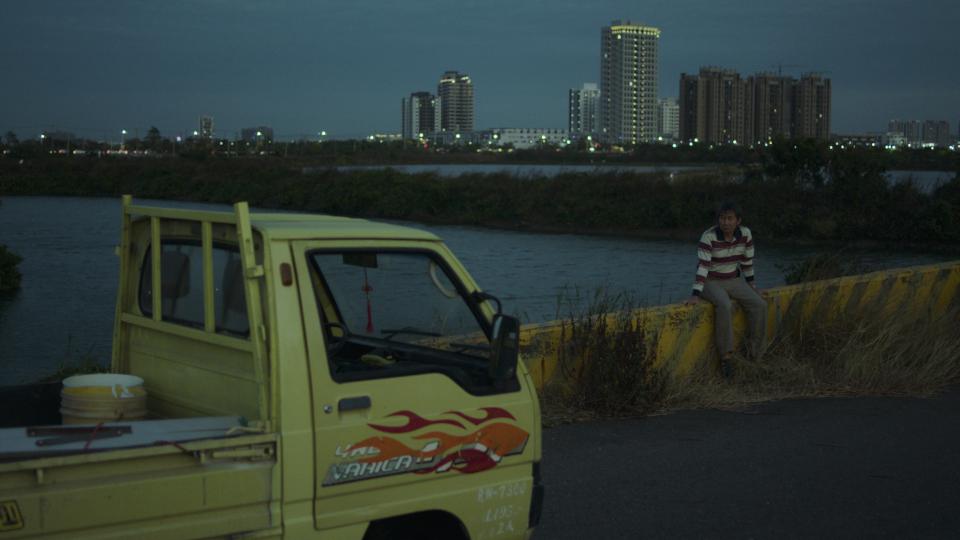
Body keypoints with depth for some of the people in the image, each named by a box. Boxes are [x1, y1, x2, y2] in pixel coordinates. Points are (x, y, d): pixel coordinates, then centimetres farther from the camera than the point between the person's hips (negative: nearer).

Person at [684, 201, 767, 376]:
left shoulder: (745, 234, -7)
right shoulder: (708, 237, -23)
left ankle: (754, 352, -3)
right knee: (725, 306, -35)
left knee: (759, 305, -15)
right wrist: (695, 295, -36)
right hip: (711, 283, -5)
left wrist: (751, 284, 10)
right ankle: (725, 355, -27)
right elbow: (702, 266, -29)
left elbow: (747, 260, 6)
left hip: (733, 281, 5)